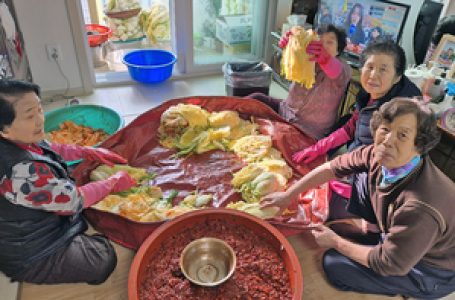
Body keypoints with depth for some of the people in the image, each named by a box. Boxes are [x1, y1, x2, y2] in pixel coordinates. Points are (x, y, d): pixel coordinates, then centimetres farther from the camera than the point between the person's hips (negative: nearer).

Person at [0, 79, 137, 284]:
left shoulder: (18, 140, -12)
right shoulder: (21, 171, -40)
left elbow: (48, 149, 10)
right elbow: (73, 201, -27)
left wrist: (89, 152, -1)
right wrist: (114, 183, -12)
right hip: (31, 258, -8)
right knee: (105, 257, -2)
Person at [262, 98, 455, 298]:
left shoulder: (420, 208, -40)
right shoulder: (380, 155, -22)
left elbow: (388, 265, -27)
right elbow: (332, 168, -10)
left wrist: (335, 242, -14)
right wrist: (288, 195, -5)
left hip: (431, 274, -6)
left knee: (333, 264, -11)